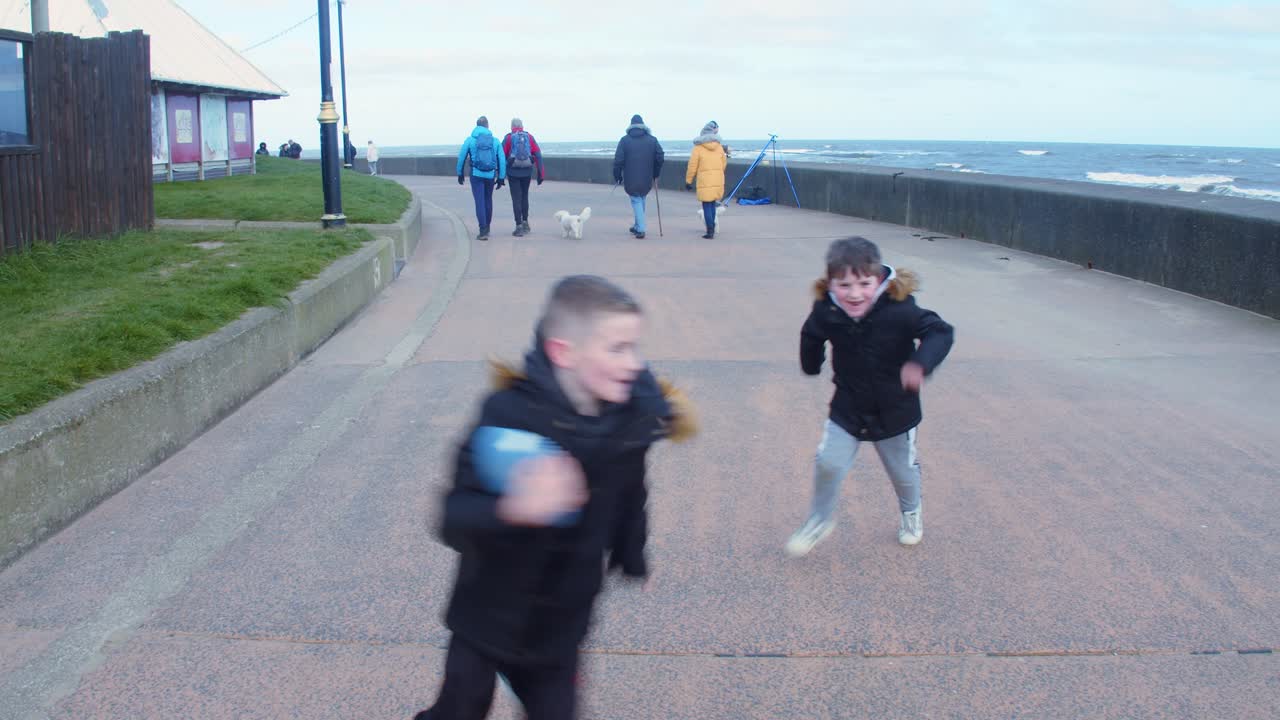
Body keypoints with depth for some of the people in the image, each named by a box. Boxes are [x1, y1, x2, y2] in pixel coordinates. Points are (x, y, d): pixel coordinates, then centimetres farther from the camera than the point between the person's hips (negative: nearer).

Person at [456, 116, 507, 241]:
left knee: (480, 202, -2)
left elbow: (461, 157, 1)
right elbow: (502, 160, -1)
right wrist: (501, 178, 4)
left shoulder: (470, 139, -2)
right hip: (490, 175, 2)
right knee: (488, 200, 19)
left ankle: (483, 231, -11)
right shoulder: (495, 140, 1)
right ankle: (487, 227, 29)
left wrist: (460, 174, 14)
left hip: (476, 175, -2)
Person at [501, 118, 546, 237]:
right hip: (527, 172, 2)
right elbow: (538, 155, 1)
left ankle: (519, 226, -2)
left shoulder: (508, 138, 0)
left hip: (513, 172, -2)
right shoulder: (529, 137, 5)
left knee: (516, 199, 1)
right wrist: (541, 173, 2)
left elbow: (502, 155, -5)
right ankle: (525, 221, 21)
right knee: (524, 196, 20)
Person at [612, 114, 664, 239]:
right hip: (647, 179, 3)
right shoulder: (652, 140, 3)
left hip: (631, 179, -3)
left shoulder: (625, 140, -3)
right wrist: (655, 175, 12)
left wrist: (617, 176, 2)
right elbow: (659, 158, 0)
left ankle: (641, 229, -8)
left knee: (636, 201, 5)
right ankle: (638, 226, 26)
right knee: (641, 199, 21)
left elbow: (618, 160, -7)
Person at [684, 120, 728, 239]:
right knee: (712, 204, 16)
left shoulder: (698, 148, -6)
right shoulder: (719, 147, 6)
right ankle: (711, 229, 20)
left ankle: (710, 231, -6)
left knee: (707, 206, -2)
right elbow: (723, 164, 13)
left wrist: (688, 181, 4)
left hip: (705, 182, -4)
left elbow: (692, 166, -6)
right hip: (718, 181, 5)